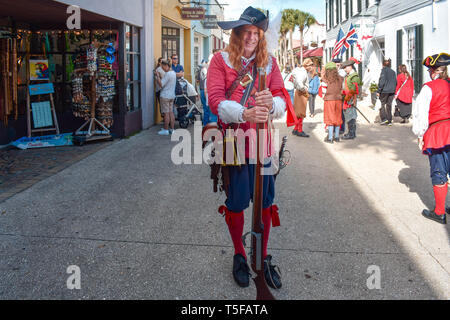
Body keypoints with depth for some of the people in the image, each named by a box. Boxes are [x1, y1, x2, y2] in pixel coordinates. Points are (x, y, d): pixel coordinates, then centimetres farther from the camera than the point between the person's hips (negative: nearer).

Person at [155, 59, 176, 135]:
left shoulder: (168, 74, -18)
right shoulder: (173, 73, 11)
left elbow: (161, 84, -20)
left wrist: (157, 76, -11)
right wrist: (160, 77, 11)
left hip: (165, 96, -9)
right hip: (172, 95, 9)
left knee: (166, 113, -4)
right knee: (171, 112, 11)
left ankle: (166, 130, 0)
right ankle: (172, 129, 15)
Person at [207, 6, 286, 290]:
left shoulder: (269, 62, 9)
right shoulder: (221, 60, 0)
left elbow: (282, 98, 1)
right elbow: (215, 101, -12)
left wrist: (272, 104, -24)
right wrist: (245, 113, -29)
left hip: (262, 143, 2)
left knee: (265, 202, 6)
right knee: (235, 204, 8)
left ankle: (264, 258, 26)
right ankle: (239, 256, 31)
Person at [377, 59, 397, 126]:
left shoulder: (384, 70, -6)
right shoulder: (393, 71, 12)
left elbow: (382, 81, -14)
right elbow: (395, 82, 13)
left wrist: (379, 91, -12)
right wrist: (394, 92, 18)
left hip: (385, 90, -6)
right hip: (392, 91, 6)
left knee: (382, 104, 4)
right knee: (389, 105, 10)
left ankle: (384, 119, -5)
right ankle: (389, 121, 10)